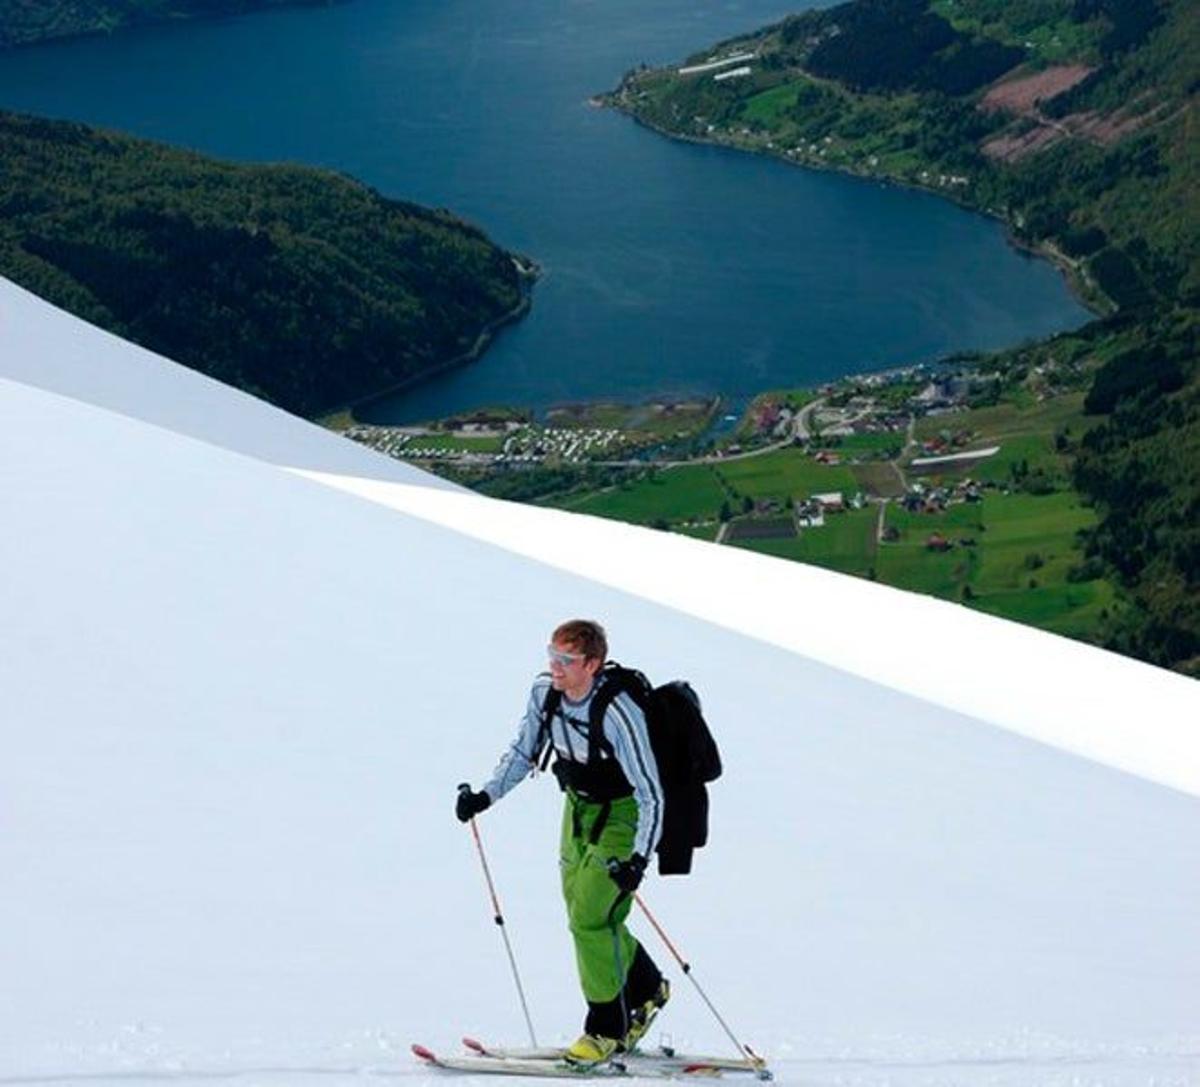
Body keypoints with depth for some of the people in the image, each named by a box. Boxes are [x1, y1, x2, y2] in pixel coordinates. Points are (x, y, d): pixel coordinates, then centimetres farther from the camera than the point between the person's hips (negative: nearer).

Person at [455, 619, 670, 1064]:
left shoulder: (618, 714, -32)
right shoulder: (544, 692, -12)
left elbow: (650, 796, -28)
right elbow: (523, 753, 4)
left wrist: (638, 859, -36)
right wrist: (485, 796, -8)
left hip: (622, 815, -7)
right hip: (579, 809, 7)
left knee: (589, 918, -12)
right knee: (583, 912, 12)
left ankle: (607, 1026, 5)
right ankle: (646, 989, 36)